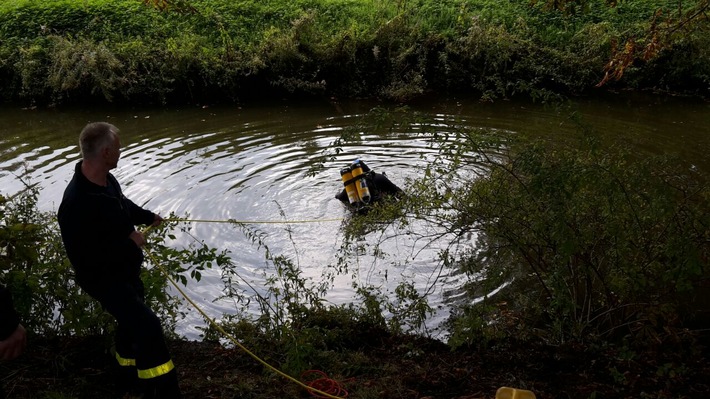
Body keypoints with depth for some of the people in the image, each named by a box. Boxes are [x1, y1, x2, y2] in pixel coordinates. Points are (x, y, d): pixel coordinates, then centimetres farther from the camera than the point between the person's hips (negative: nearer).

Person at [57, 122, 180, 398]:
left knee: (132, 322, 23)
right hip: (104, 279, -9)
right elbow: (84, 258, -31)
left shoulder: (106, 179, -5)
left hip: (125, 270, 10)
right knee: (147, 326, -15)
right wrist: (130, 243, -24)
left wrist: (149, 217, 27)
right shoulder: (76, 203, -34)